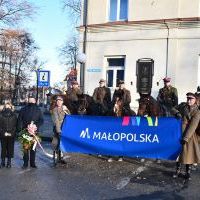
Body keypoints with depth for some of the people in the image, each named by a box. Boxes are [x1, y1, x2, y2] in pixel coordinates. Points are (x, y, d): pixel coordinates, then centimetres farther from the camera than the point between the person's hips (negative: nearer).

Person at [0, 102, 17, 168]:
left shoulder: (14, 115, 4)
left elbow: (15, 125, 2)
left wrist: (11, 133, -9)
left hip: (11, 135, 0)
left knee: (10, 148, 2)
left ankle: (9, 162, 10)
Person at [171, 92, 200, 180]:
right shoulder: (183, 105, 3)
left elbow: (192, 126, -17)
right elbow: (173, 109, 15)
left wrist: (185, 138, -22)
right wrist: (176, 113, -10)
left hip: (189, 135, -4)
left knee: (189, 153, 4)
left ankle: (188, 172, 20)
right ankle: (178, 170, 28)